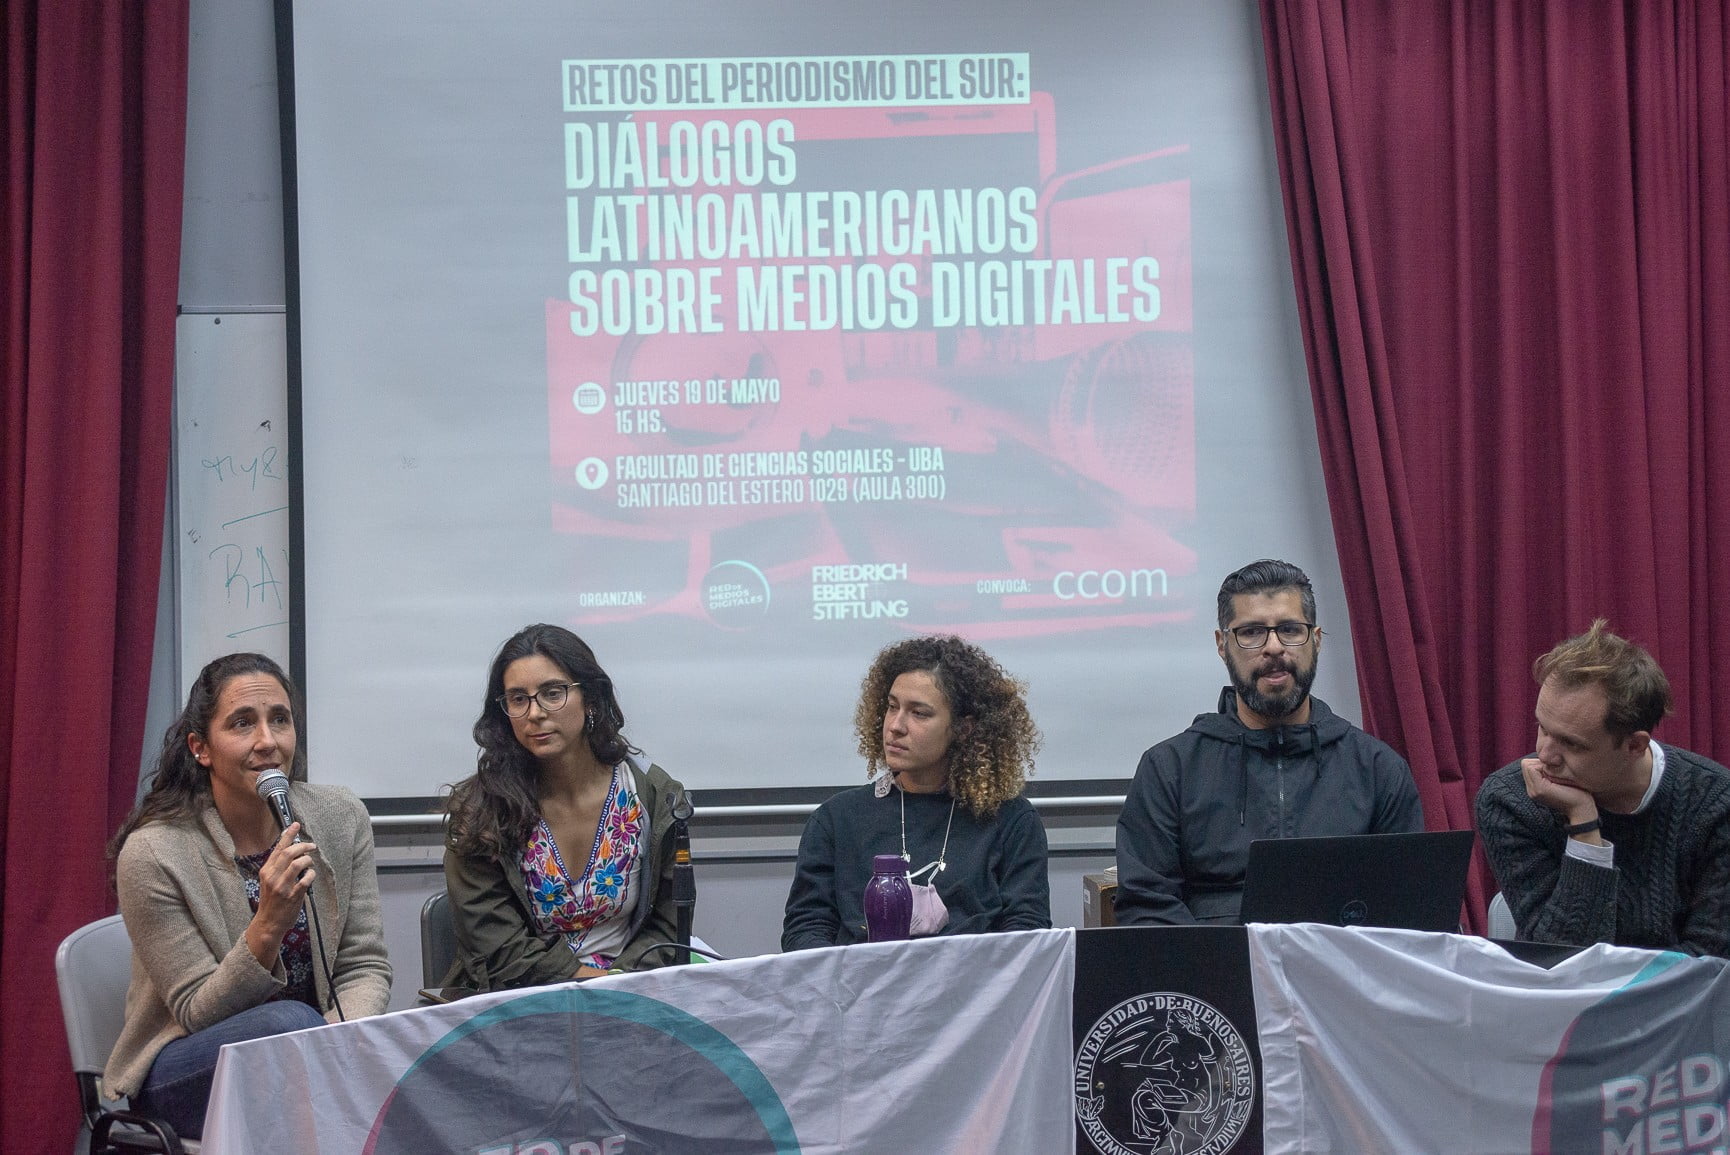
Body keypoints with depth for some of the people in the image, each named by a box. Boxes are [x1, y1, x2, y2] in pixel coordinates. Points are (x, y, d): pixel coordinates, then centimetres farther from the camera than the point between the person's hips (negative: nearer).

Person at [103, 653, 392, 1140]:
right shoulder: (153, 853, -14)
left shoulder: (340, 817, -2)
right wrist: (269, 924, -30)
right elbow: (196, 1014, -13)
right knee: (292, 1021, -33)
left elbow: (364, 967, -1)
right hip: (184, 1073, -2)